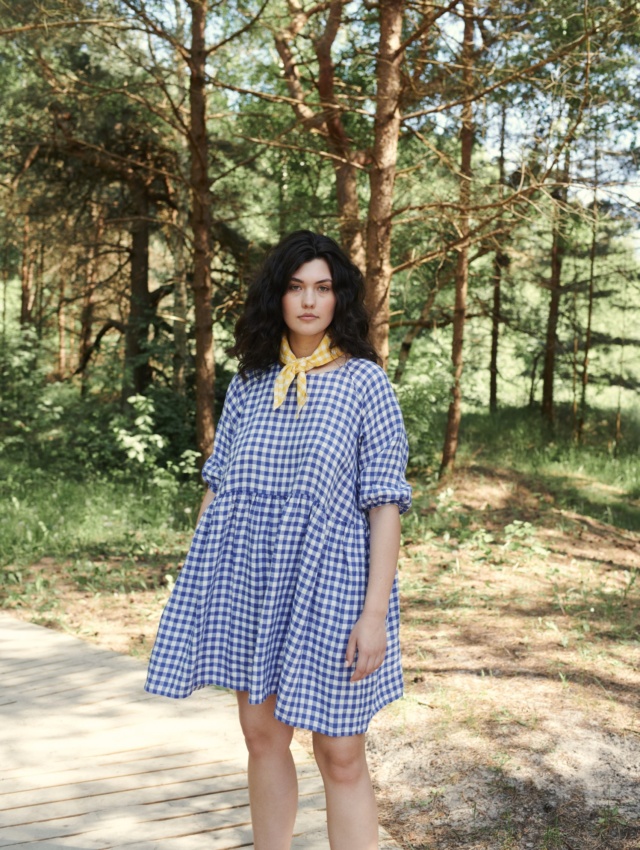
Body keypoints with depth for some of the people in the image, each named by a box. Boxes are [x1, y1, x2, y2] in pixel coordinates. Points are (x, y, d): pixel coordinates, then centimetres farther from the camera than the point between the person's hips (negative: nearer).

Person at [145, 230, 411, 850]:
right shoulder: (249, 383, 7)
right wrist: (196, 584, 8)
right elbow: (218, 487, 11)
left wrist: (374, 614, -13)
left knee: (339, 754, 1)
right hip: (248, 584, 4)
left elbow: (385, 504, -8)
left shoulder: (365, 382, -5)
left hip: (328, 584, -4)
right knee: (262, 736, 13)